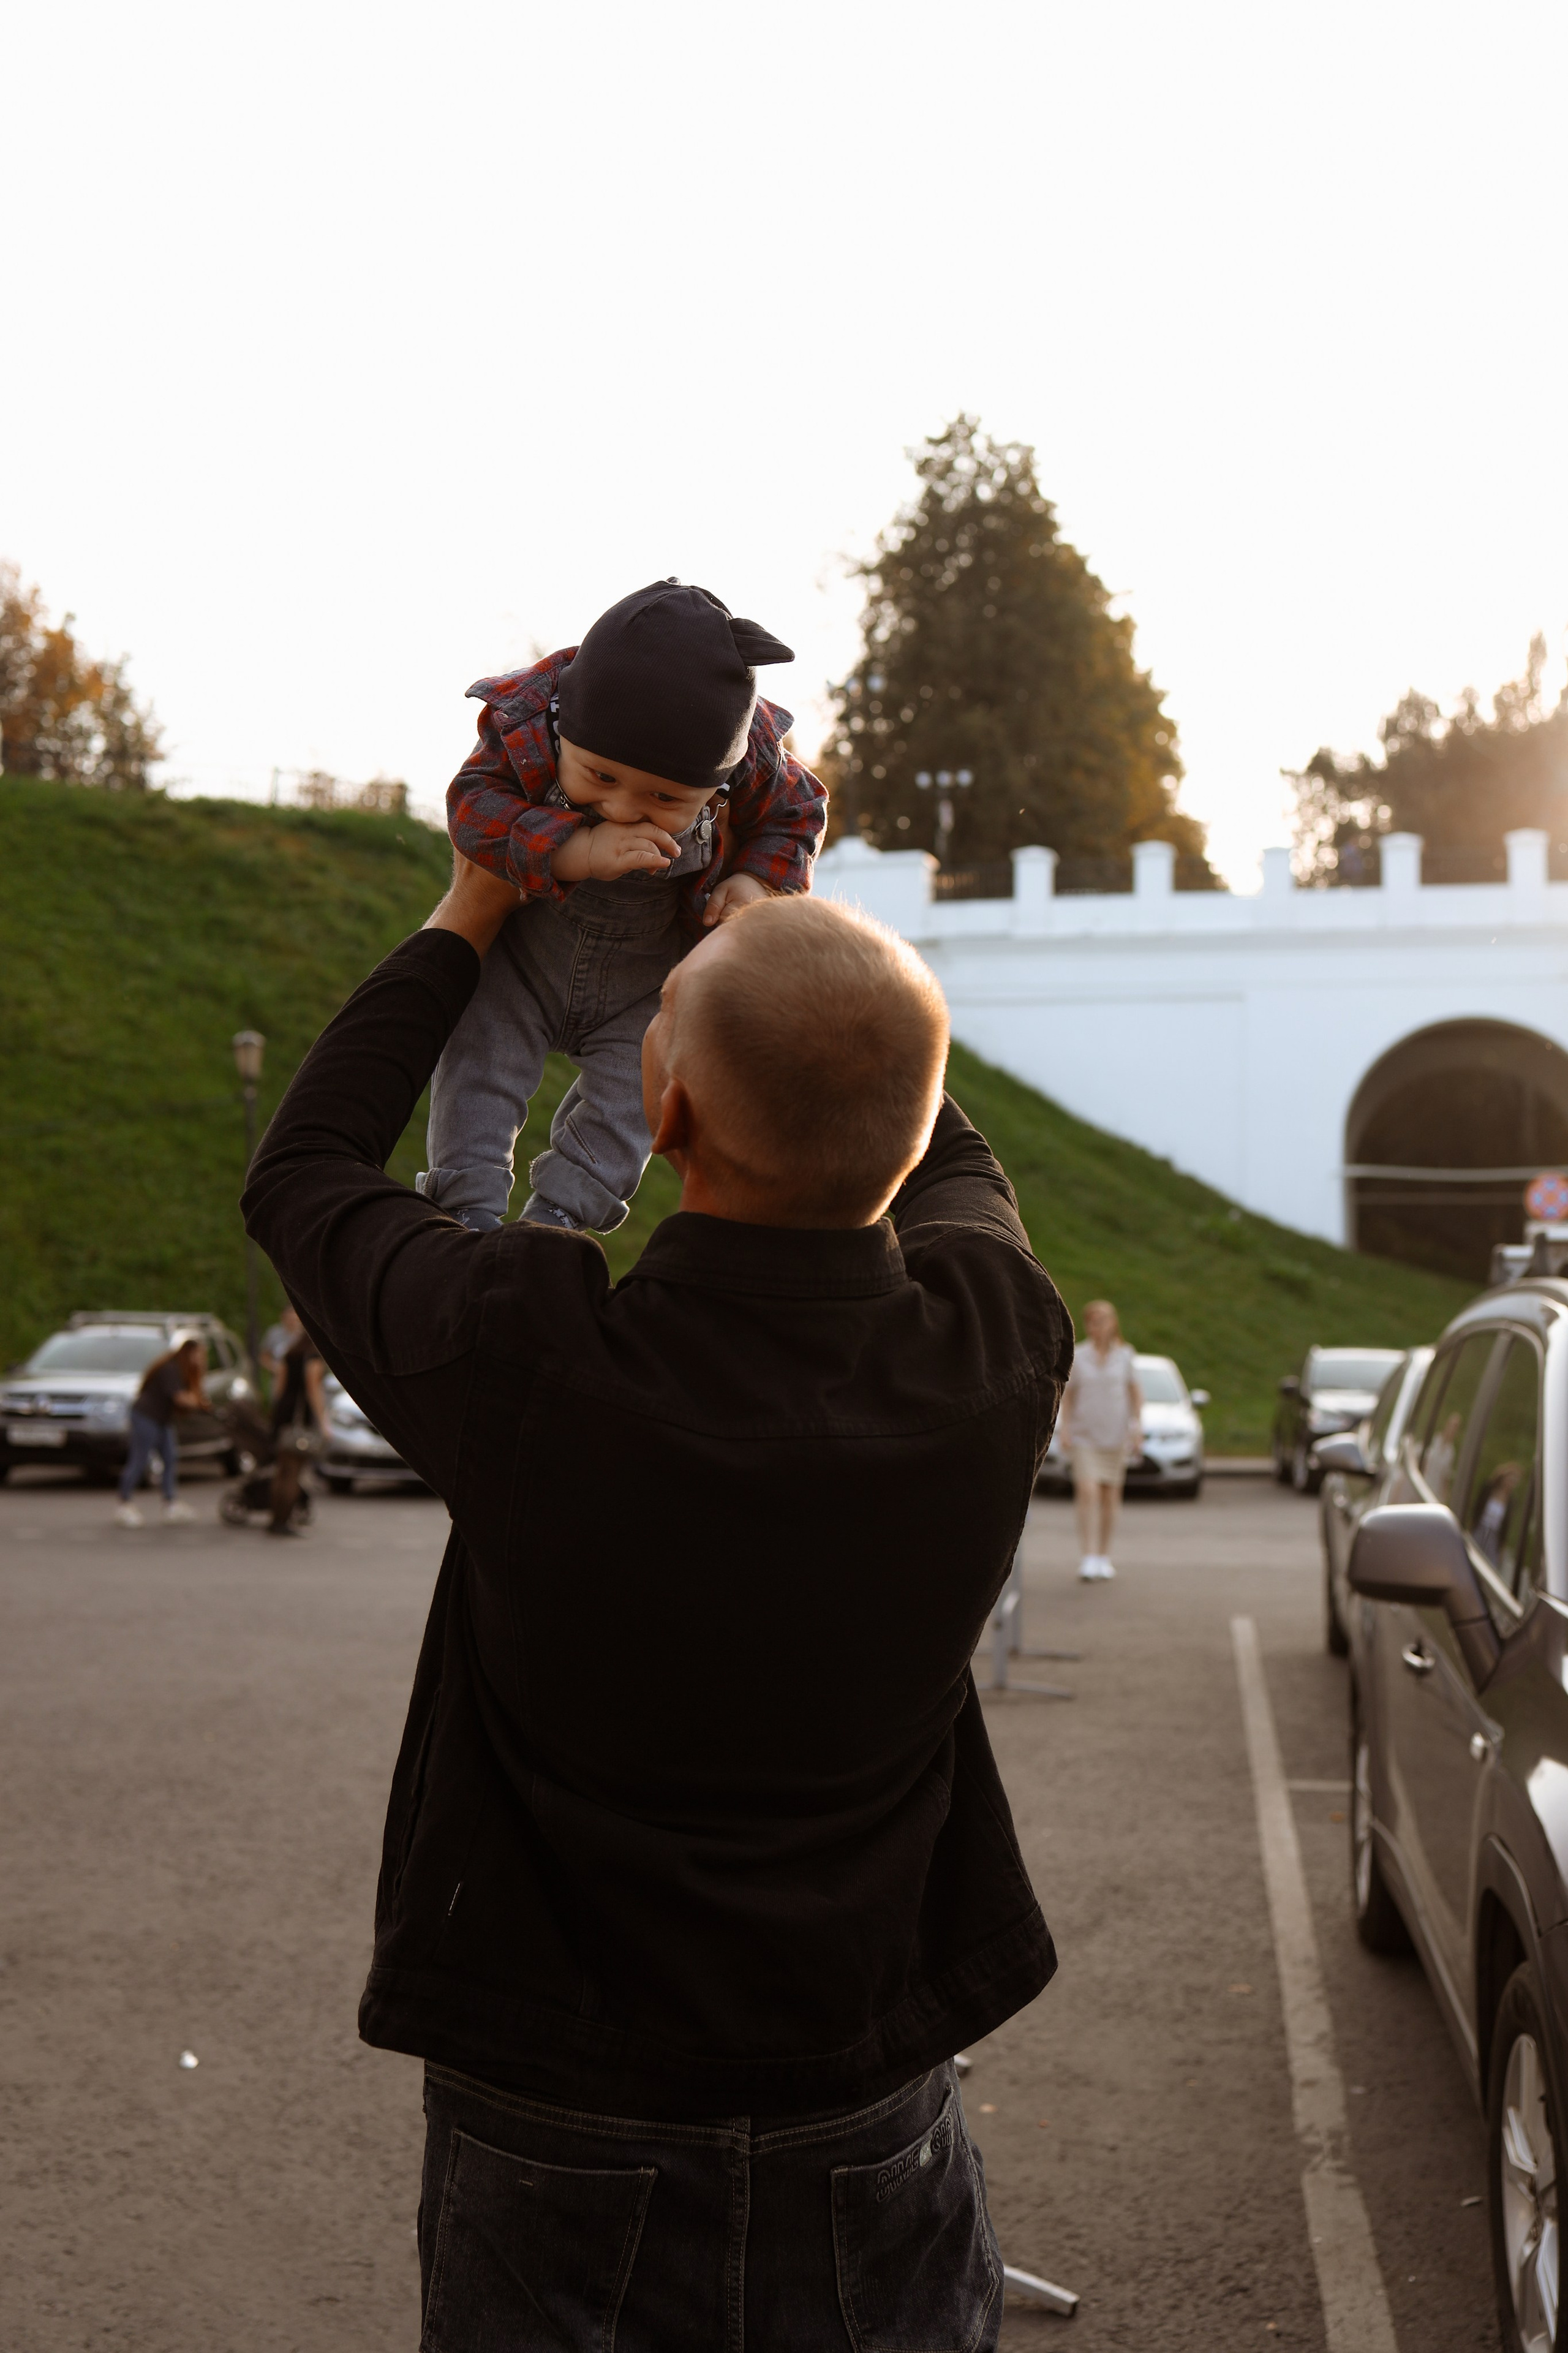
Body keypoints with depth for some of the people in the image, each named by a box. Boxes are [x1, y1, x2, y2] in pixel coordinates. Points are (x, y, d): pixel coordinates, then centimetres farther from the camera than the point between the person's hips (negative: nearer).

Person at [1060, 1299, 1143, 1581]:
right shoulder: (1079, 1359, 2)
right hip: (1084, 1436, -1)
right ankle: (1088, 1559, -15)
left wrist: (1137, 1427, 0)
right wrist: (1065, 1428, -2)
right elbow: (1068, 1396, 7)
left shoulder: (1125, 1357, 3)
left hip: (1116, 1436, 1)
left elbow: (1136, 1394, 9)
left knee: (1110, 1495, 7)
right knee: (1087, 1492, -14)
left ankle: (1104, 1558, 18)